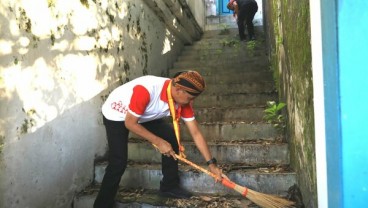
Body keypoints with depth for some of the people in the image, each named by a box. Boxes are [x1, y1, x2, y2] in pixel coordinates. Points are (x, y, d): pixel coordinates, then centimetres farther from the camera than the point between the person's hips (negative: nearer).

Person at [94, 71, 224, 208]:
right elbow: (130, 123, -29)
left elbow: (196, 133, -13)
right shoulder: (146, 89, -40)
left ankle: (169, 186, 12)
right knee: (118, 163, -16)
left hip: (146, 116, 6)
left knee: (172, 137, -5)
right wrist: (158, 142, -26)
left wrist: (211, 163, -13)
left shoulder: (183, 100, -19)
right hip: (116, 114, -6)